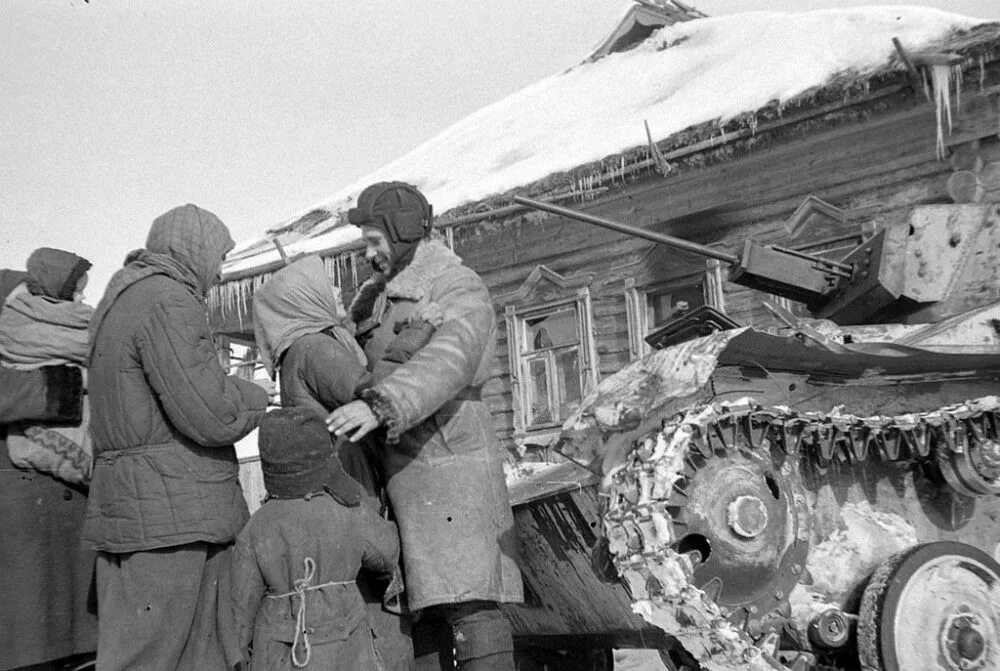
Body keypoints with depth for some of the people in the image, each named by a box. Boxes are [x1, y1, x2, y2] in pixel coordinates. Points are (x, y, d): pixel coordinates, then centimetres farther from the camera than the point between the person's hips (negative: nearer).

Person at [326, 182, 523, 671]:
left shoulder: (460, 291, -8)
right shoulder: (378, 297, 18)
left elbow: (447, 362, -27)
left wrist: (381, 405, -41)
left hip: (448, 461, -8)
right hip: (403, 466, 8)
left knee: (468, 601, -12)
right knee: (425, 596, 9)